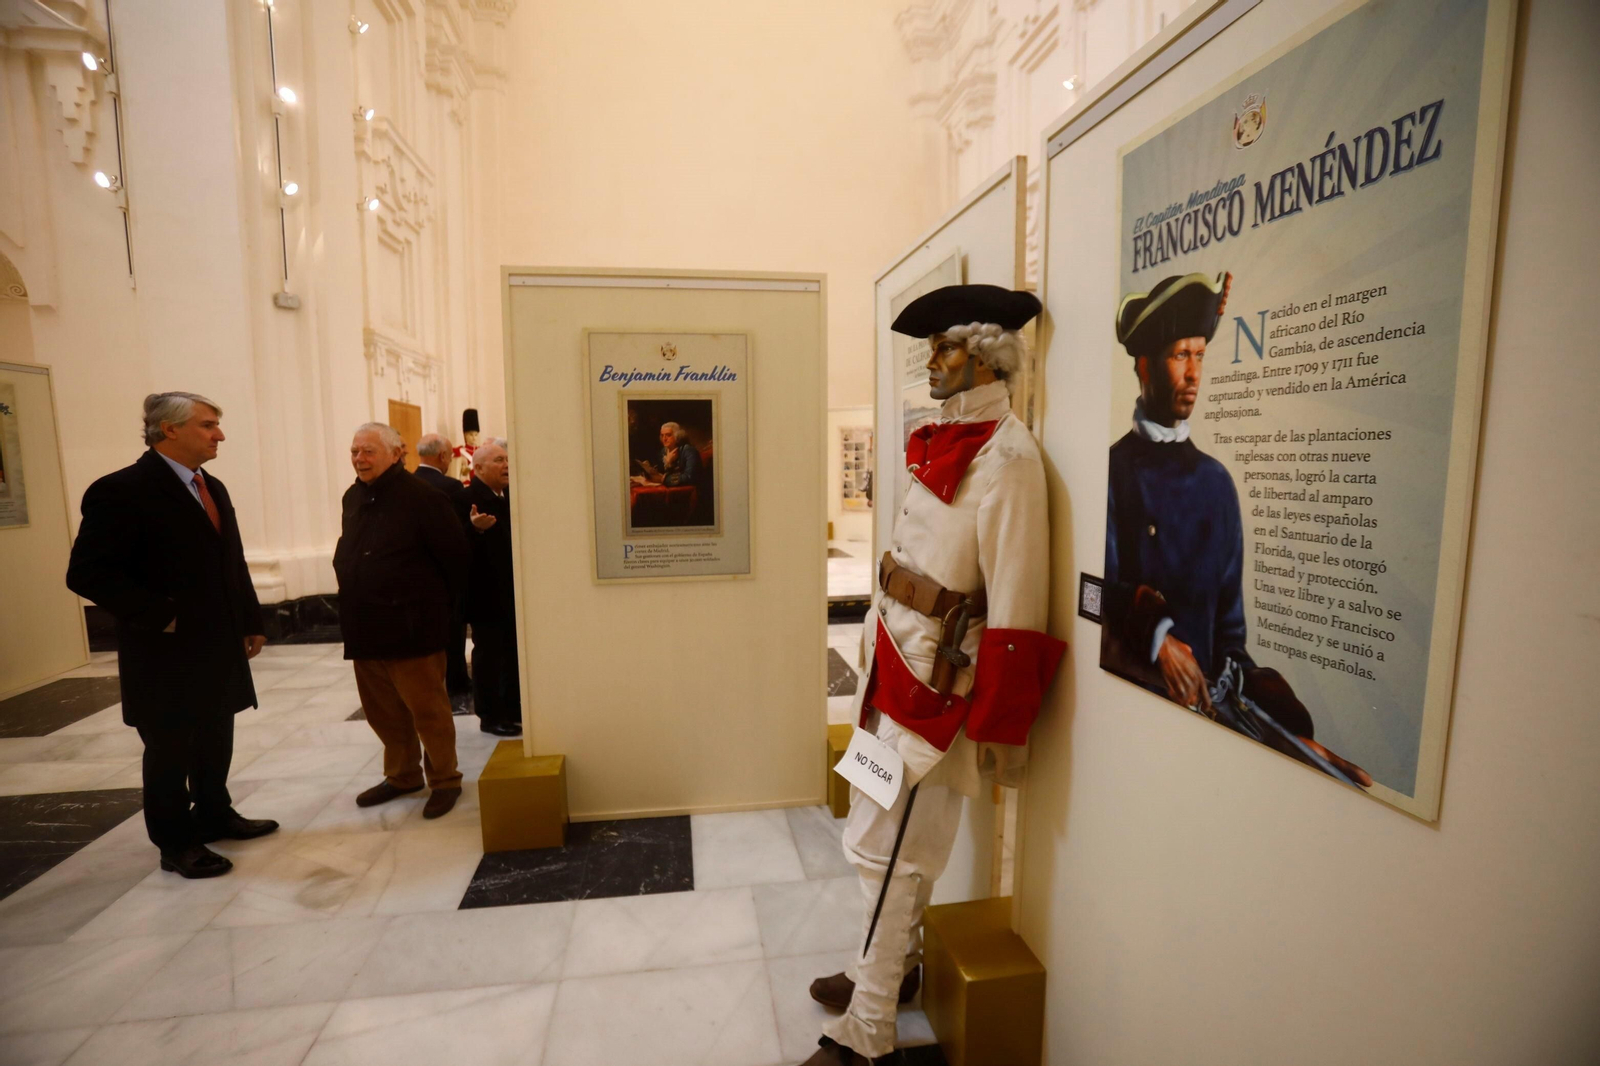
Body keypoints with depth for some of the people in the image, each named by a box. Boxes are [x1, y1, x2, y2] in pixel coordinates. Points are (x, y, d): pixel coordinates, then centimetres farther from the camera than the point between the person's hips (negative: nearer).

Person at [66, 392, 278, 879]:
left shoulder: (212, 488, 9)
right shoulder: (120, 490, -15)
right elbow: (88, 573, -19)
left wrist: (250, 622, 11)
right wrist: (163, 616, -21)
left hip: (219, 647, 7)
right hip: (167, 654, -7)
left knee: (215, 741, 18)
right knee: (170, 750, 9)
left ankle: (214, 816, 36)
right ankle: (177, 843, 24)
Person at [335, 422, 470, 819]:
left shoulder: (421, 498, -13)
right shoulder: (353, 498, 11)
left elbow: (455, 555, -12)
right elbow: (347, 558, 21)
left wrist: (441, 602, -2)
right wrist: (356, 606, 18)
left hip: (411, 627, -7)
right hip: (365, 628, 8)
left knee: (427, 710, 2)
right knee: (383, 712, 17)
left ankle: (445, 780, 16)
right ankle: (402, 775, 33)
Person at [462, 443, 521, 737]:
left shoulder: (512, 496, 9)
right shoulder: (468, 499, -14)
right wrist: (475, 527, -40)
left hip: (512, 590, 7)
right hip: (486, 592, -7)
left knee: (513, 652, 15)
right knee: (488, 653, 5)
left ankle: (513, 709, 29)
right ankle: (489, 716, 17)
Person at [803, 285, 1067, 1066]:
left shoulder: (1006, 456, -19)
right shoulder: (940, 440, 9)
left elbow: (1017, 604, -21)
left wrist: (999, 725, -18)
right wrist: (880, 647, 17)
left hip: (936, 675, -9)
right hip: (894, 659, 9)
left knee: (889, 849, 3)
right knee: (878, 828, 22)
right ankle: (893, 965, 45)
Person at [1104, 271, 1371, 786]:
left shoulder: (1215, 480, 11)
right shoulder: (1113, 468, -3)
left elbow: (1229, 621, 11)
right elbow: (1105, 587, -8)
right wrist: (1158, 636, -21)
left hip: (1202, 693, 4)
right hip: (1128, 689, -3)